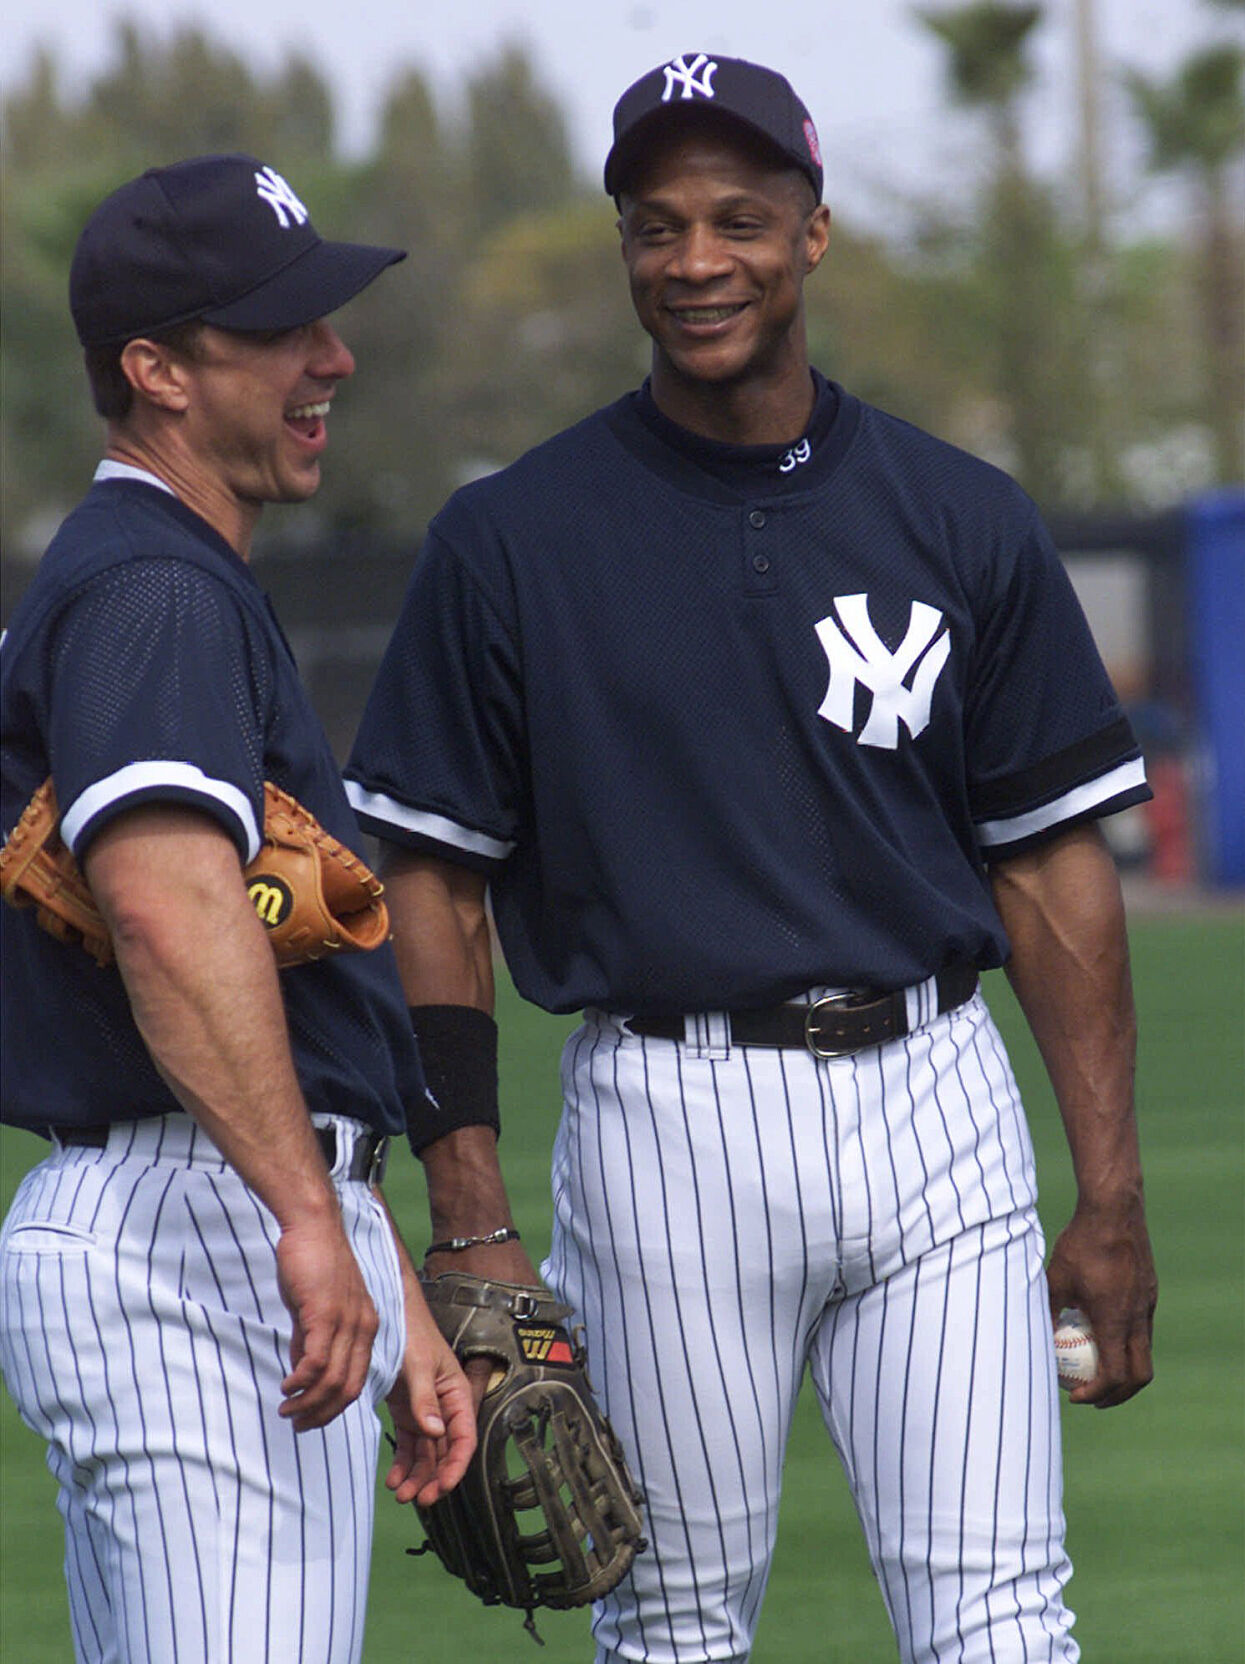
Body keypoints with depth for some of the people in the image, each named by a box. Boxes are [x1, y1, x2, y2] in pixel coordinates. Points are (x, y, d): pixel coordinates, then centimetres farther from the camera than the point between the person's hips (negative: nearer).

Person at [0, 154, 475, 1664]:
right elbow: (170, 905, -30)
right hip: (204, 1241, -11)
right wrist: (309, 1218, -36)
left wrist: (401, 1311, 24)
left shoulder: (185, 589, 23)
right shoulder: (156, 592, -11)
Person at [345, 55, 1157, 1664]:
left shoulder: (965, 522, 6)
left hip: (933, 1102, 1)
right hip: (668, 1120, -1)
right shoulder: (507, 542, 1)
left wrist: (1112, 1197, 3)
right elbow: (431, 881, 2)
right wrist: (471, 1226, -5)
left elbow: (1053, 863, 7)